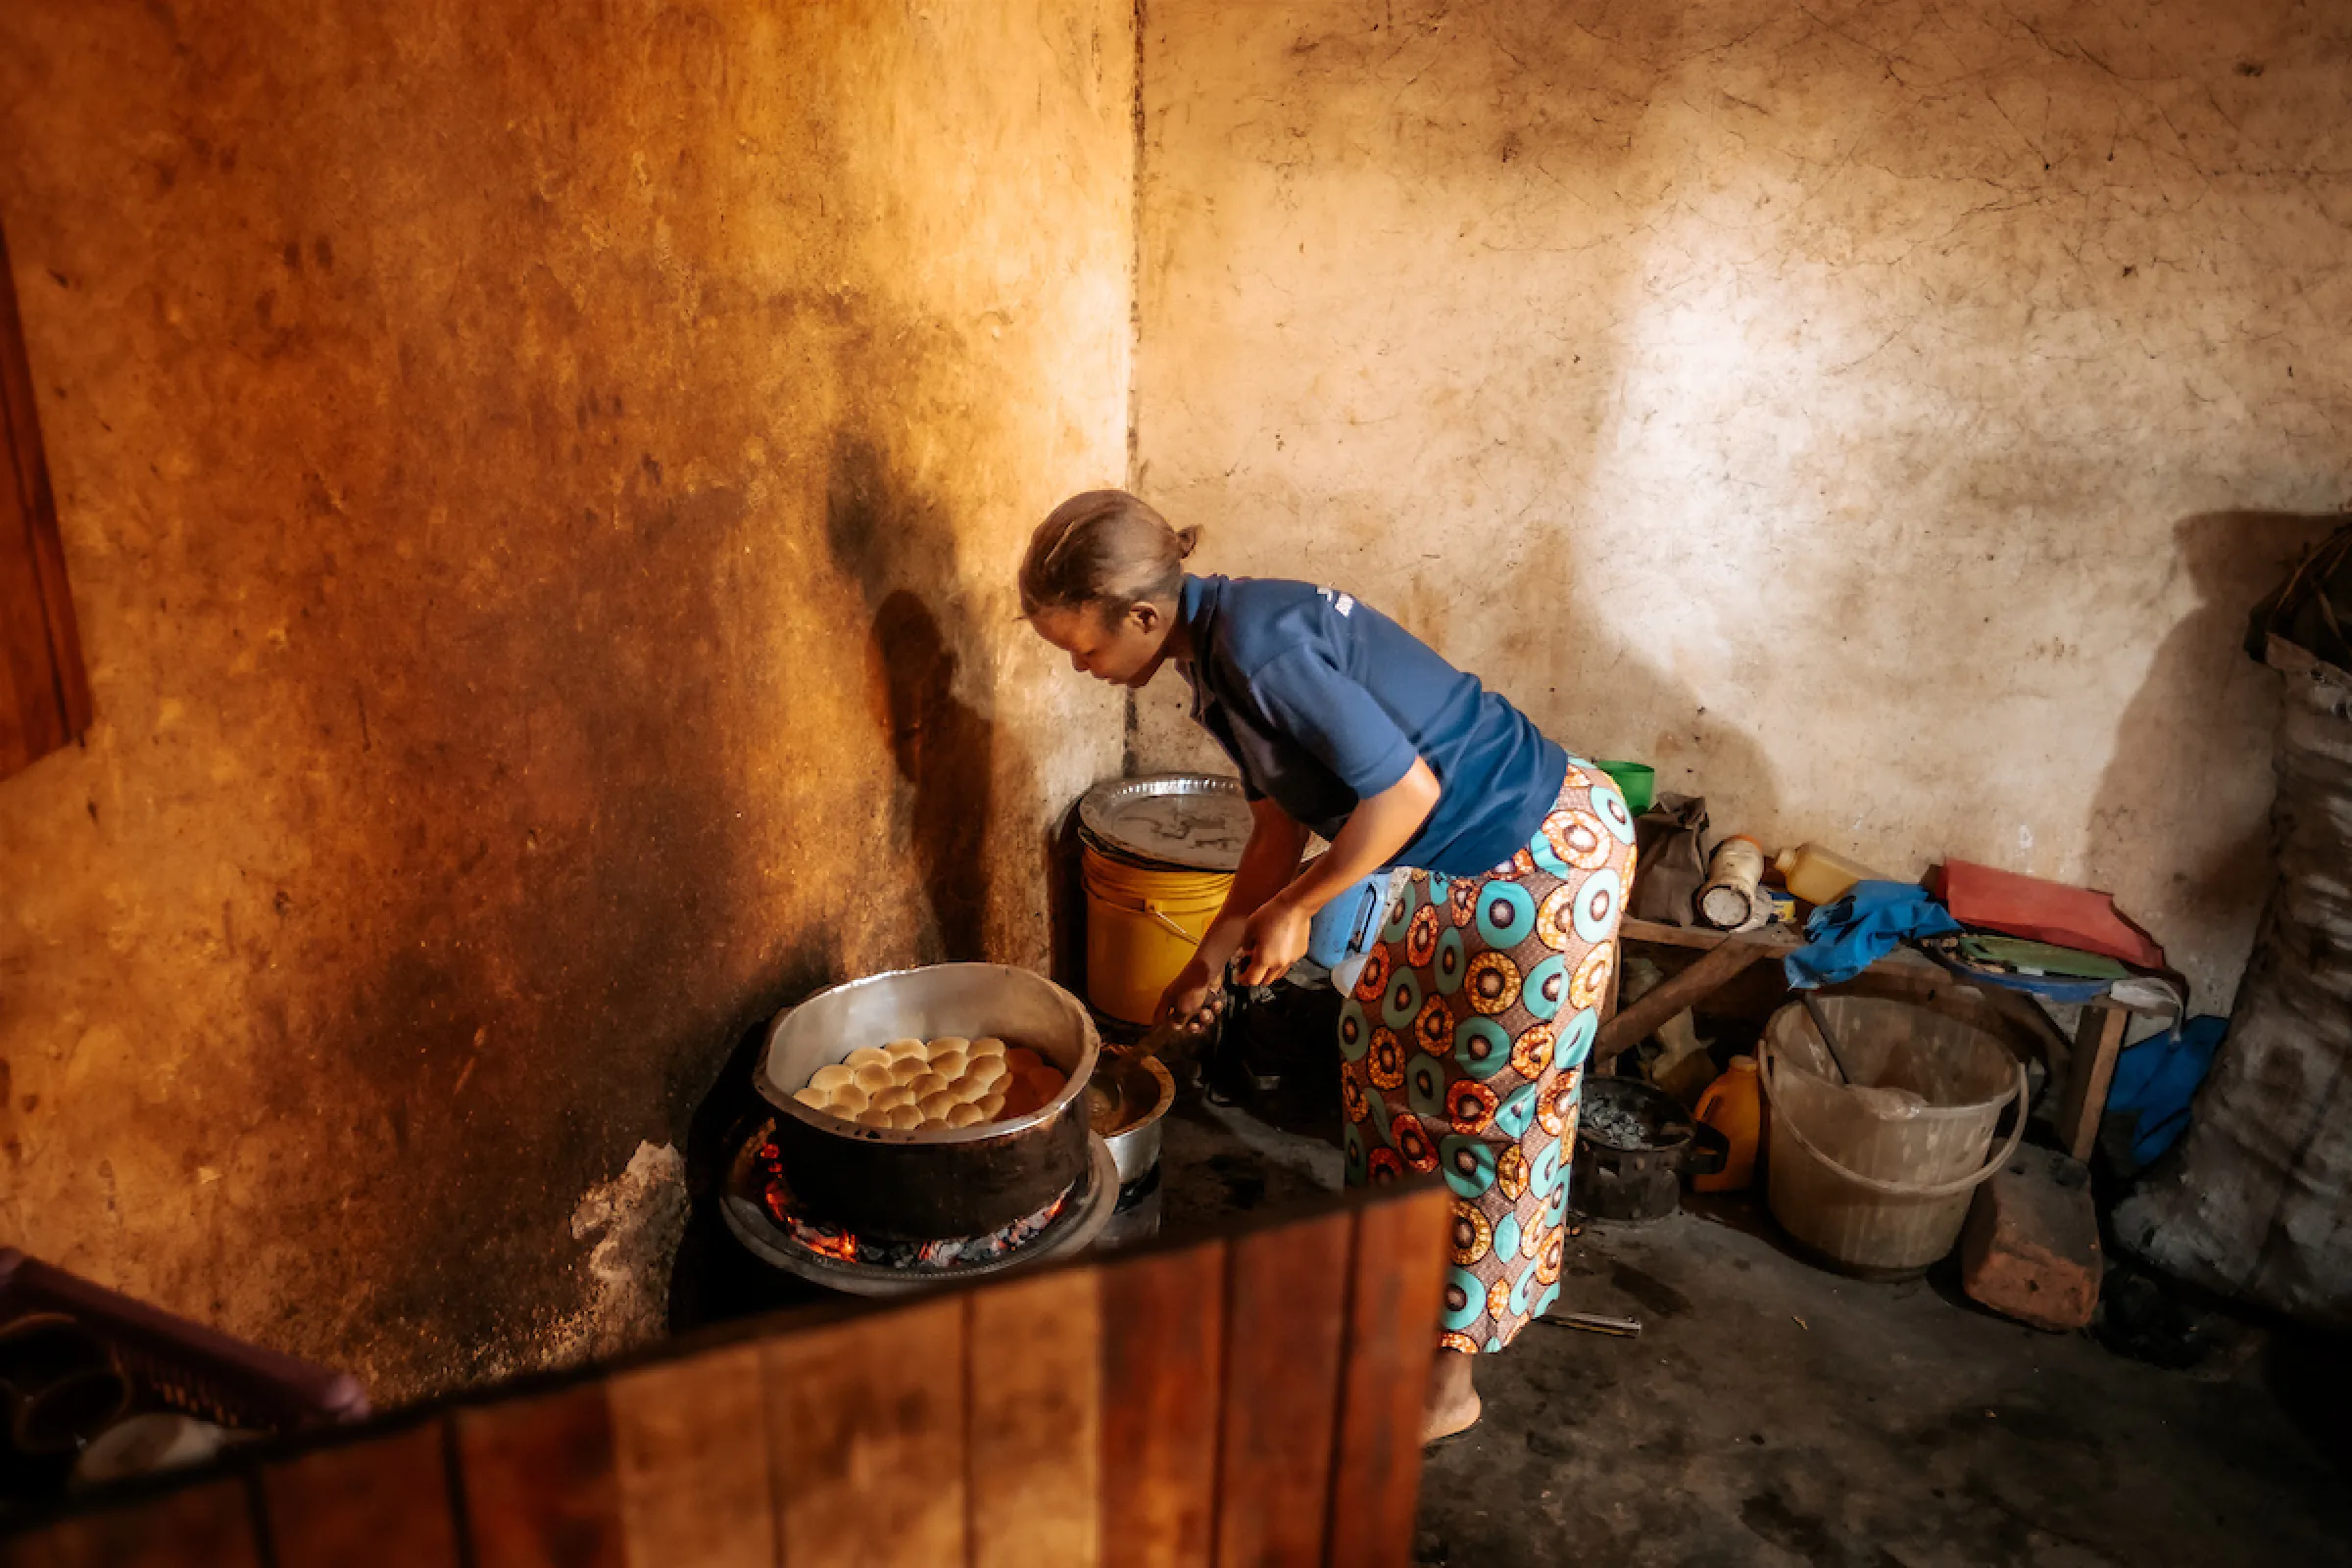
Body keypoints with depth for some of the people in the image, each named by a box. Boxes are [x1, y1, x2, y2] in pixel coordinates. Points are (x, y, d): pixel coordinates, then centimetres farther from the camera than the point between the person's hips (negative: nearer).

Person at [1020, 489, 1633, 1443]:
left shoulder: (1259, 645, -28)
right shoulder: (1215, 658, 2)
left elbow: (1404, 790, -26)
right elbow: (1284, 821, 12)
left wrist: (1293, 911, -14)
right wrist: (1211, 960, 17)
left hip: (1548, 856, -9)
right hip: (1452, 865, 9)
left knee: (1487, 1104, 3)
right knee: (1383, 1060, 18)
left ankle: (1445, 1384, 19)